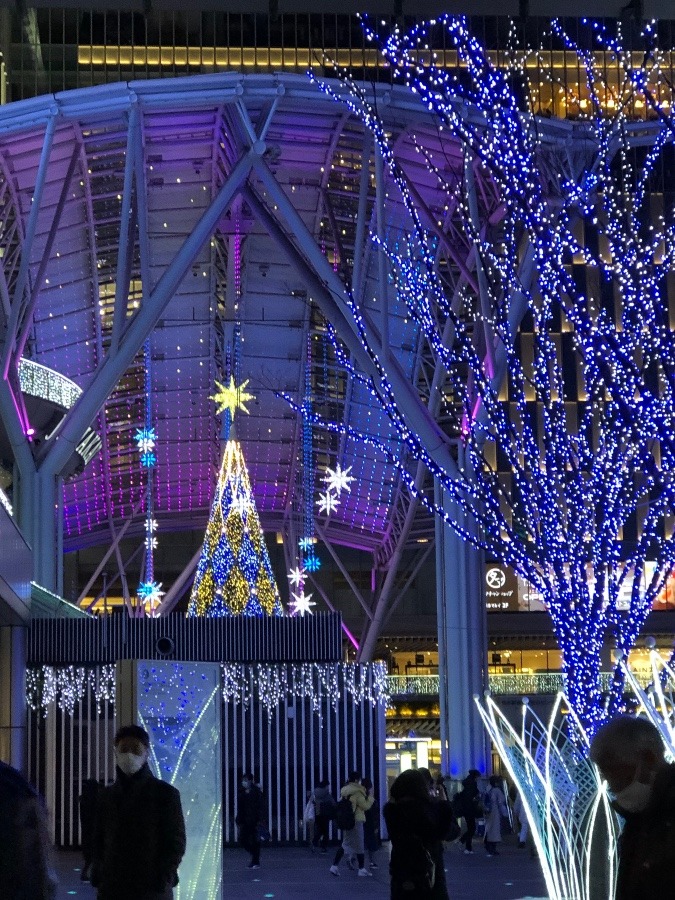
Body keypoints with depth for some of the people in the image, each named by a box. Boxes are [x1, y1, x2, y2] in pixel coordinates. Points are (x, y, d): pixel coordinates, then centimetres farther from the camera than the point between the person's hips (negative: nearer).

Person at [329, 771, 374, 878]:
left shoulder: (344, 791, 9)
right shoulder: (357, 792, -16)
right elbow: (365, 806, -14)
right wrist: (371, 798, 4)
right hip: (356, 821, -8)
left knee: (345, 844, 15)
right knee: (359, 845, 3)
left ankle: (334, 866, 8)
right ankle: (362, 869, 10)